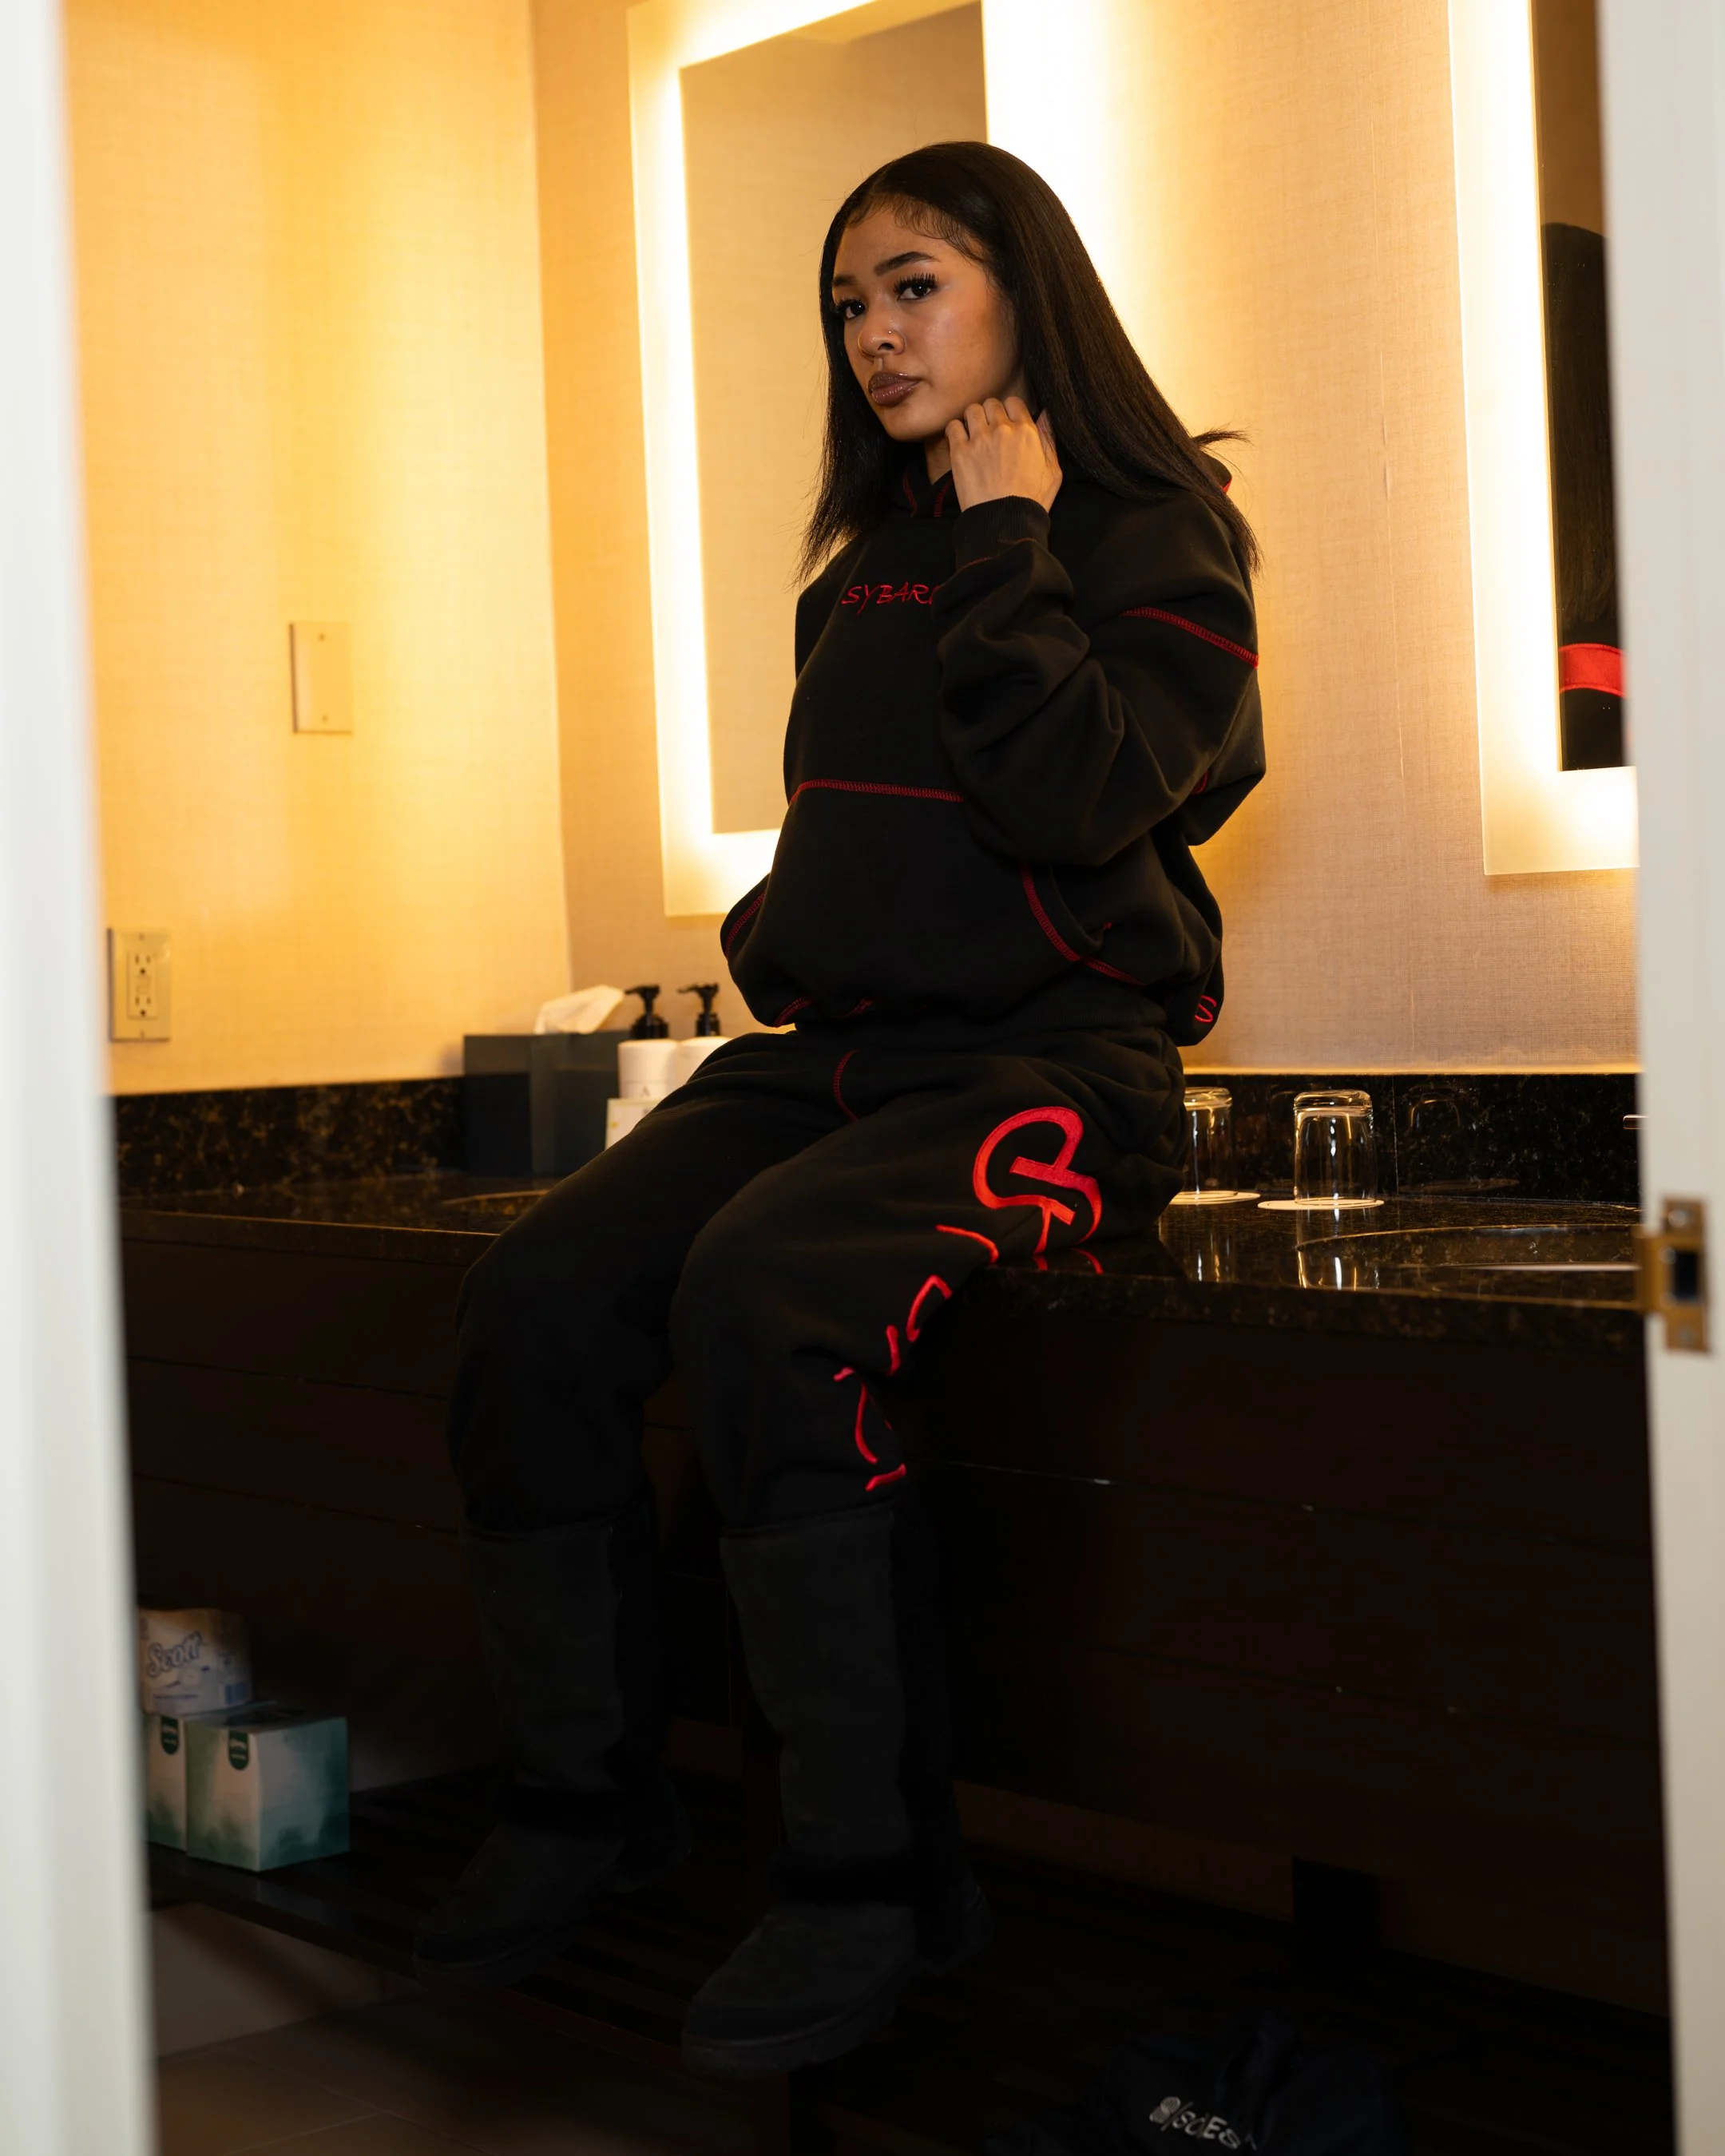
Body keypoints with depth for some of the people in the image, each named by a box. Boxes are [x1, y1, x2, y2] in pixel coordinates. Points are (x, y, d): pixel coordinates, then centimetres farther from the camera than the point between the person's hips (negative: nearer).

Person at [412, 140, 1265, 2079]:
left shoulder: (1156, 535, -1)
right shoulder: (866, 573, 20)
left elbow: (1082, 798, -18)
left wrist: (1006, 545, -10)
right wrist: (775, 940, 11)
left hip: (1052, 1056, -7)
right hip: (836, 1047, 7)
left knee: (761, 1295, -33)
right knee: (538, 1293, -16)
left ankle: (876, 1871, -24)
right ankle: (586, 1796, -1)